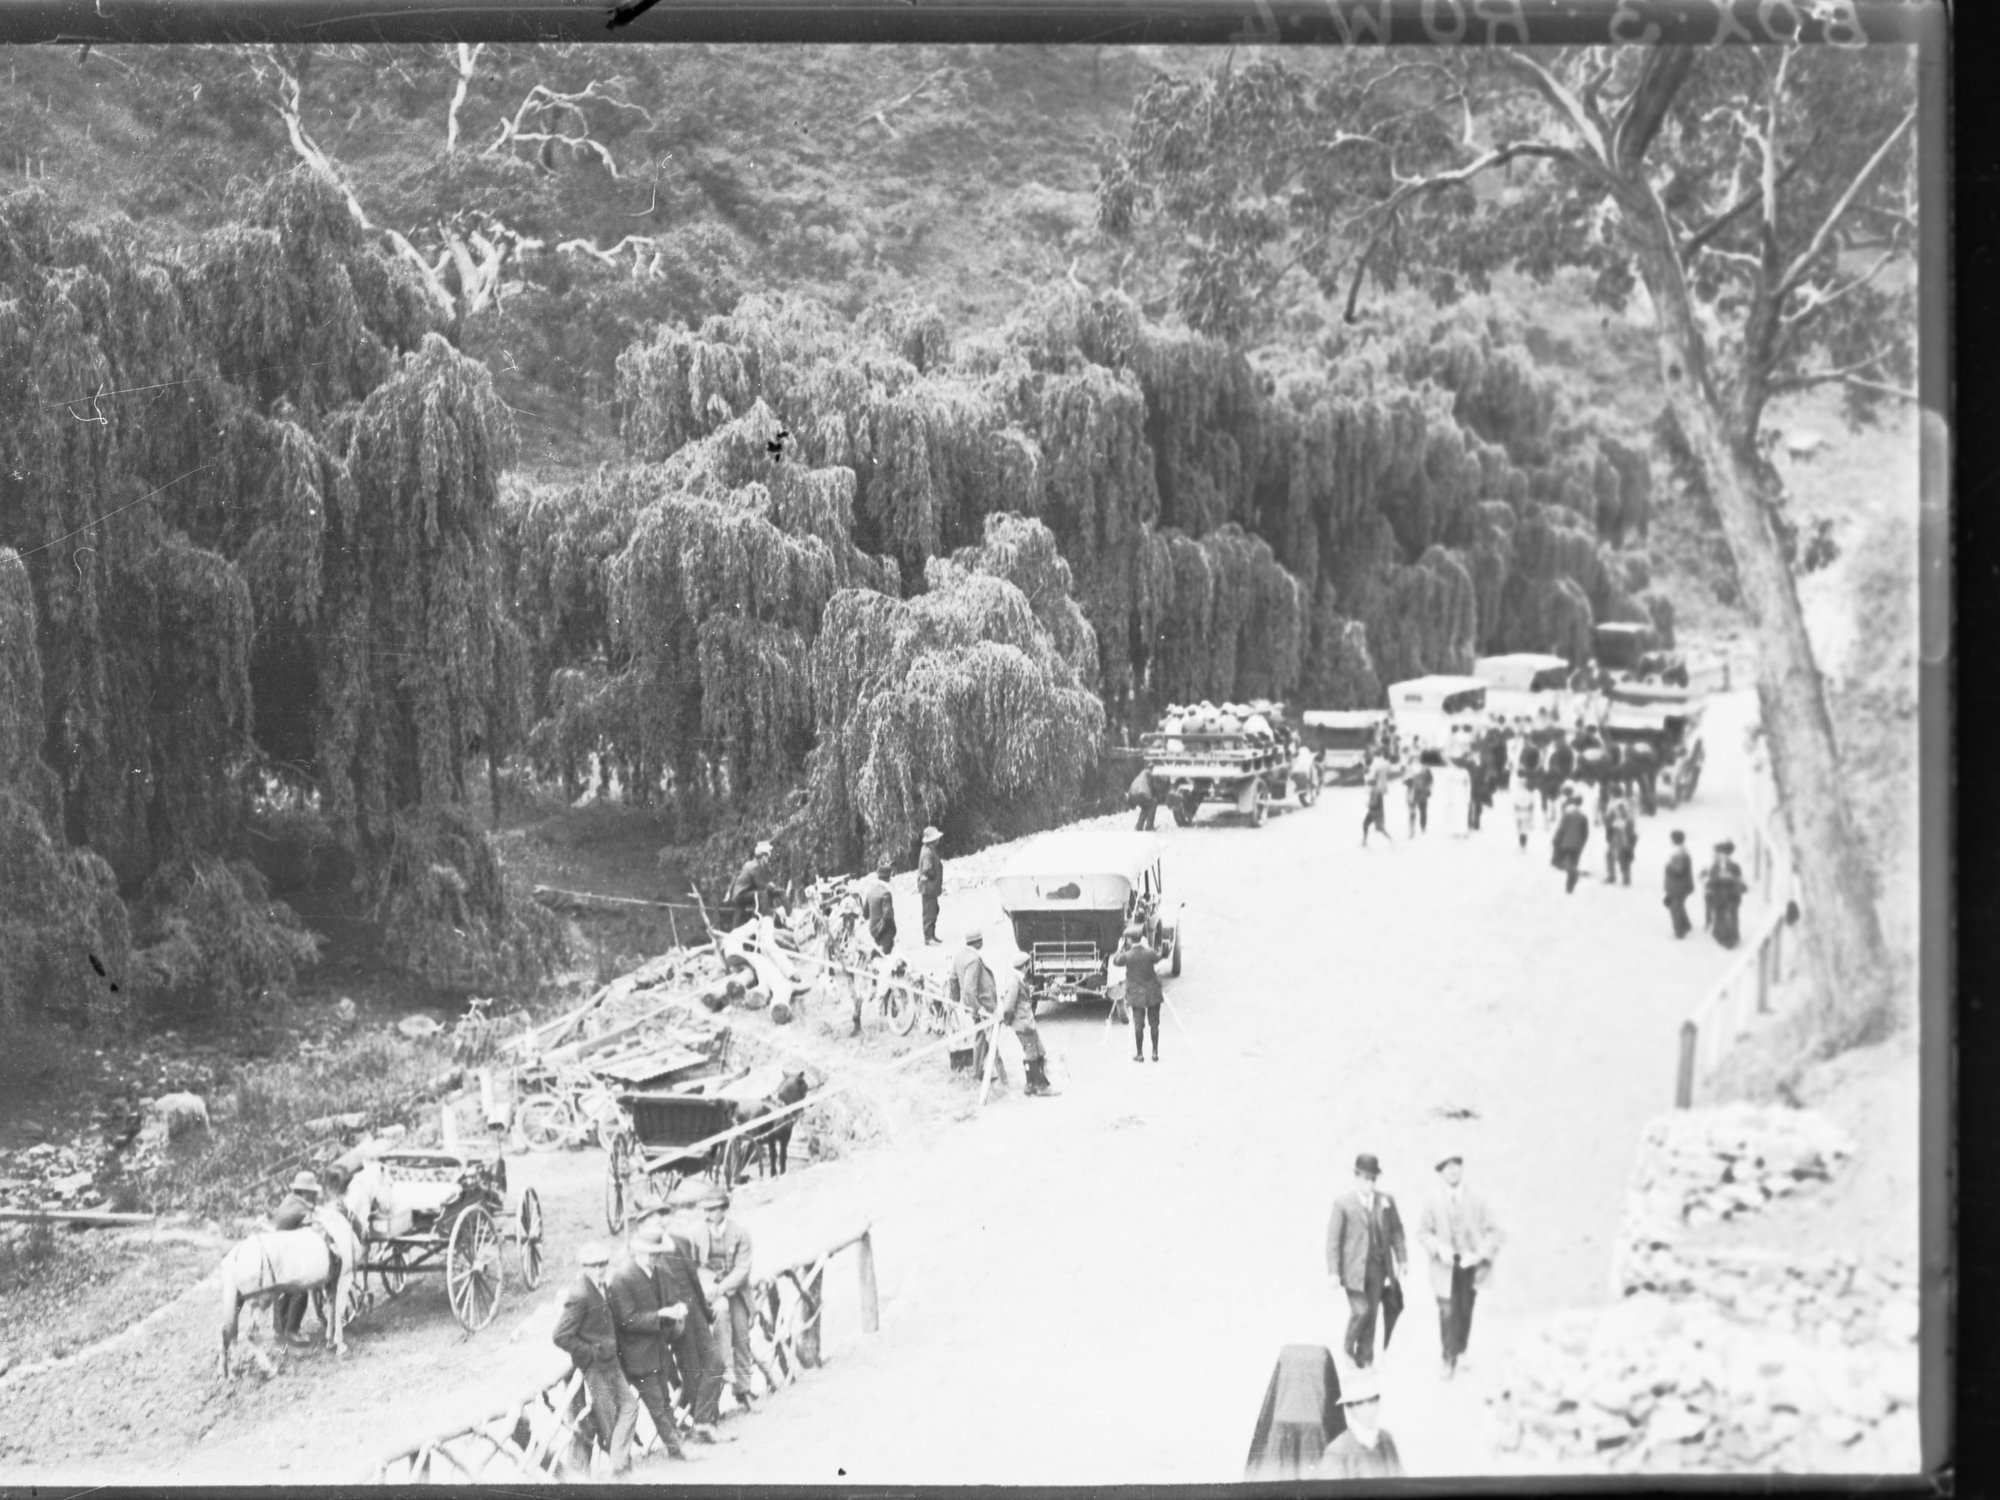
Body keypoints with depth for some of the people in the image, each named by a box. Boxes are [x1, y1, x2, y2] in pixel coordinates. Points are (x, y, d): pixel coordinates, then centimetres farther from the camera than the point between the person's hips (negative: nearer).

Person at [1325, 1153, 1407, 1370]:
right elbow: (1333, 1239, -5)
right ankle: (1348, 1347, 16)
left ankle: (1365, 1357, 18)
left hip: (1378, 1268, 4)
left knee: (1372, 1313, 6)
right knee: (1360, 1311, -10)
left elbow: (1396, 1231, 11)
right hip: (1354, 1268, -4)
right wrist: (1334, 1271, -10)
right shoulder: (1343, 1203, -5)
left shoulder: (1386, 1202, 6)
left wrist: (1401, 1259, 4)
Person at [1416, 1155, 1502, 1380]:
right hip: (1444, 1266, -2)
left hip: (1469, 1263, 2)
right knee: (1447, 1312, -11)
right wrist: (1439, 1248, -17)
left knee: (1465, 1311, 9)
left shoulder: (1477, 1201, 3)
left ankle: (1461, 1355, 25)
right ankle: (1448, 1359, -3)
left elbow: (1492, 1232, 1)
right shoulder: (1432, 1202, 2)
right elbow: (1423, 1232, 1)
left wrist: (1480, 1254, -15)